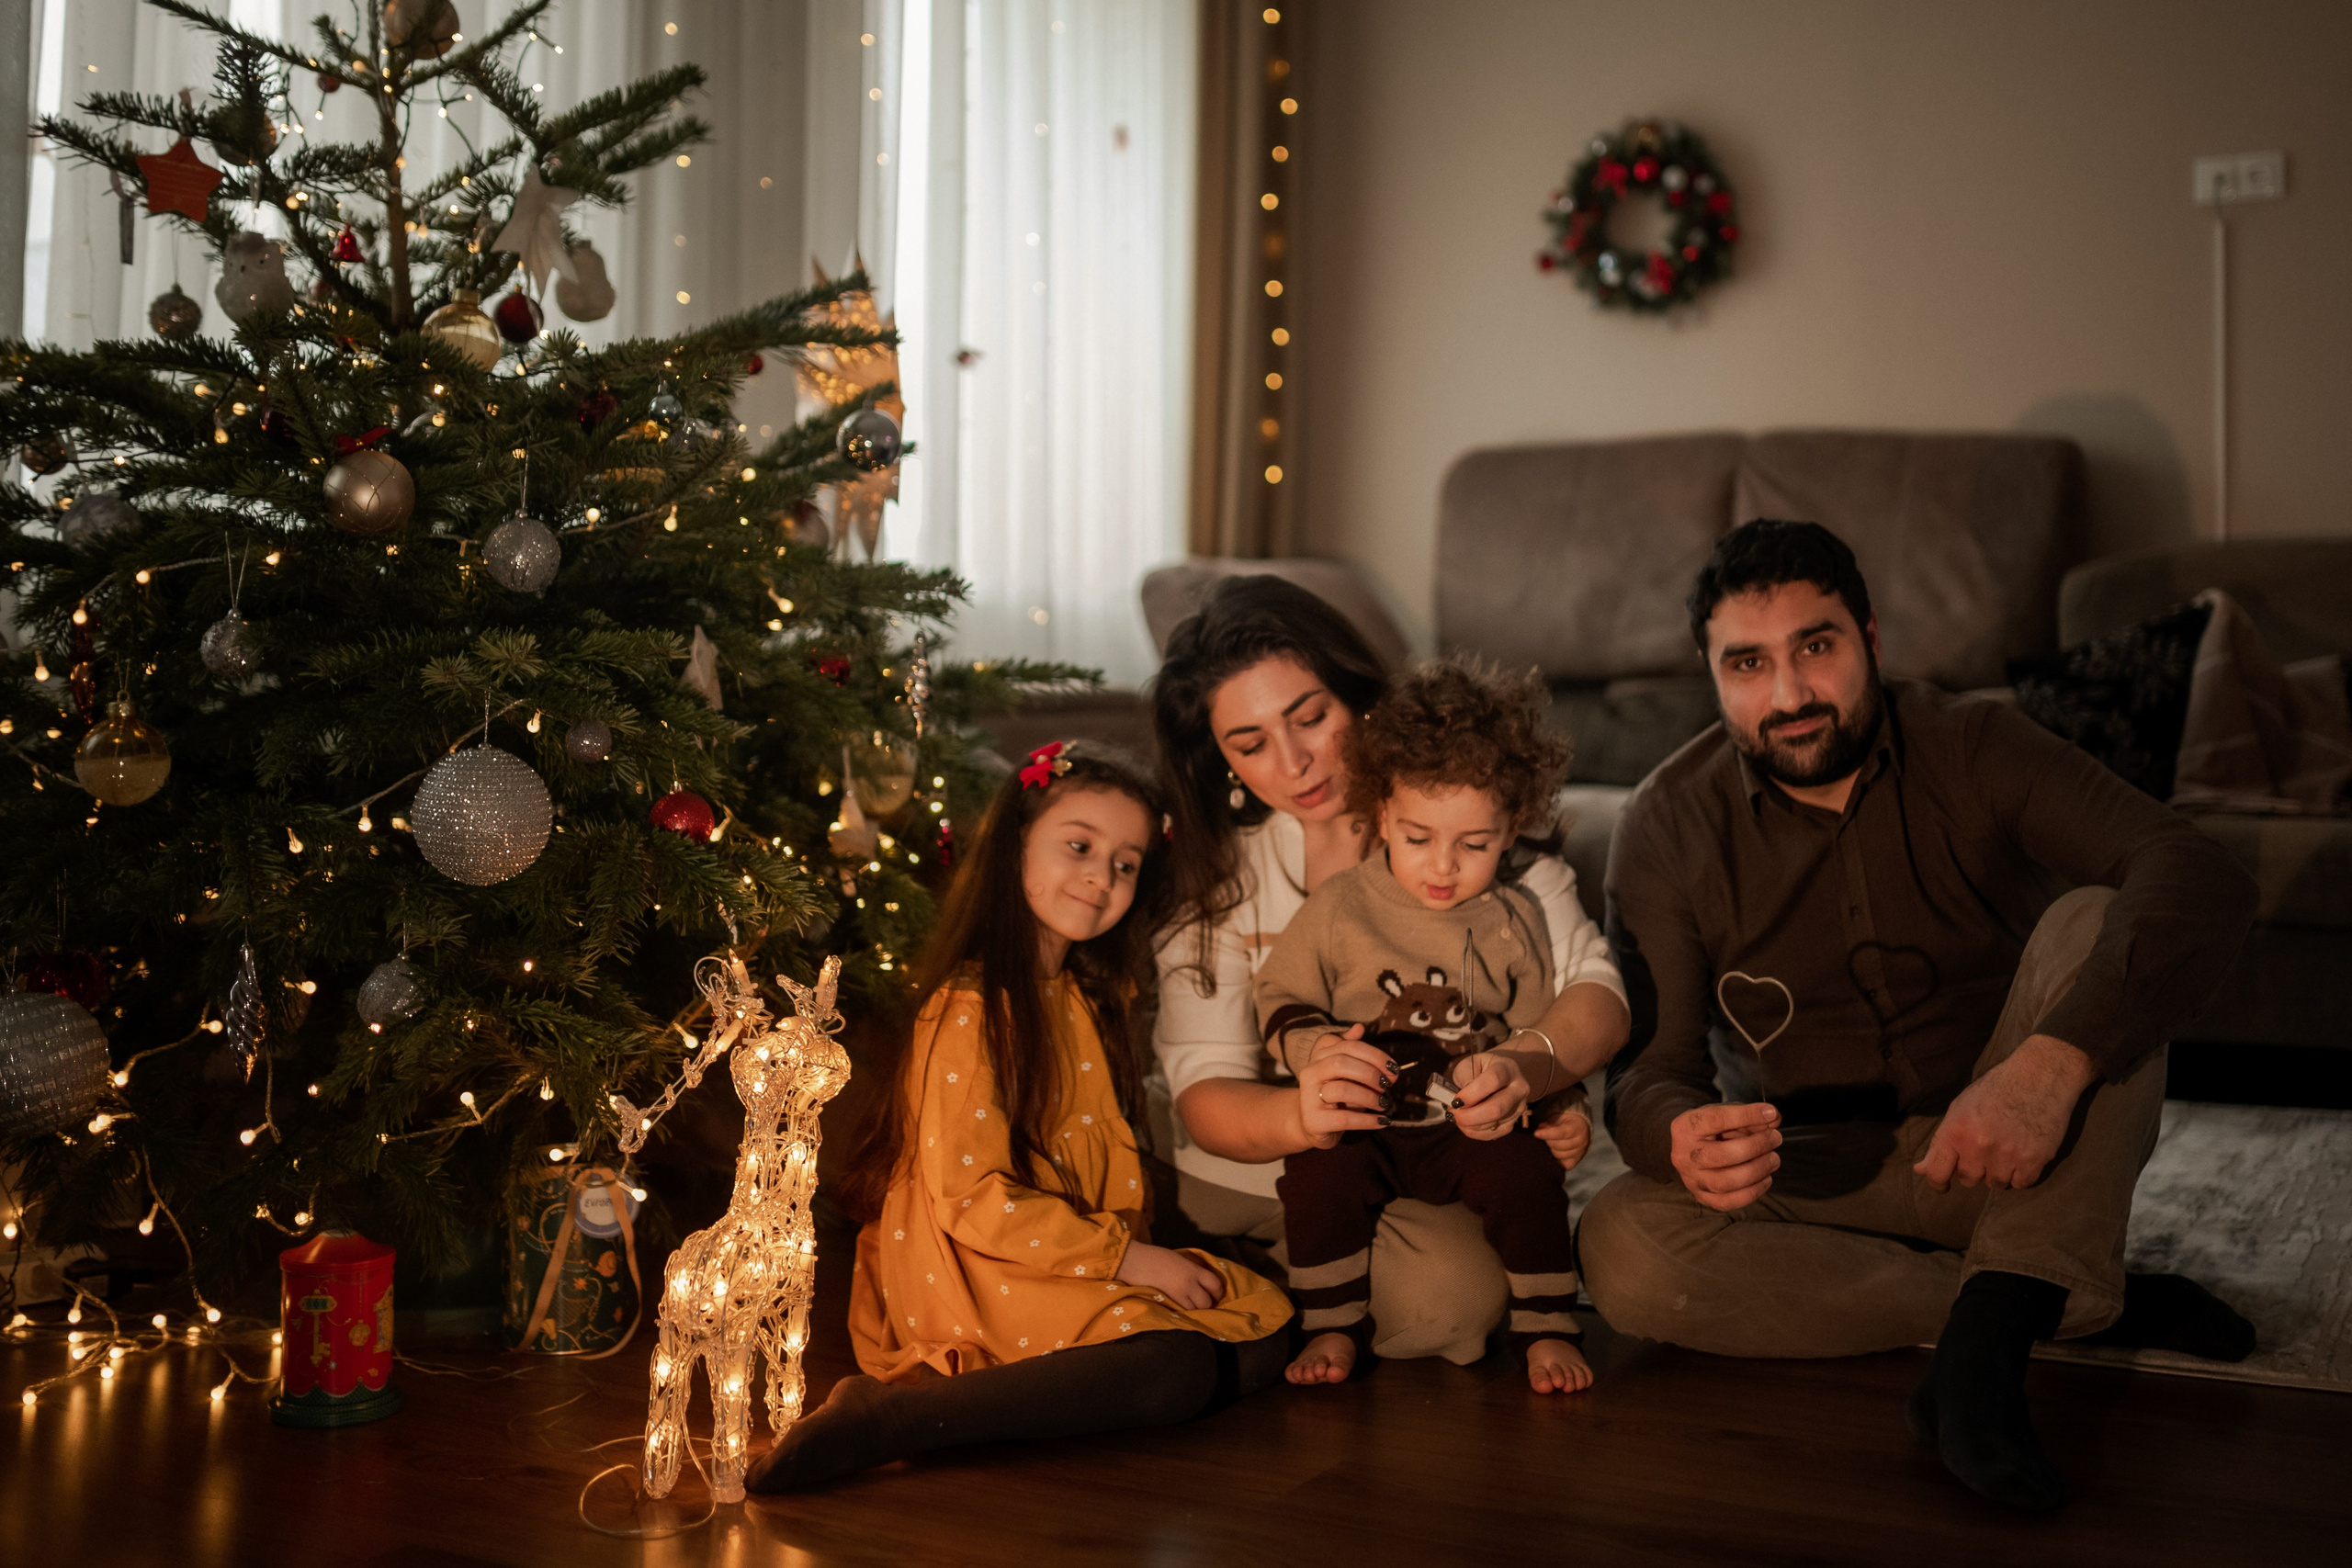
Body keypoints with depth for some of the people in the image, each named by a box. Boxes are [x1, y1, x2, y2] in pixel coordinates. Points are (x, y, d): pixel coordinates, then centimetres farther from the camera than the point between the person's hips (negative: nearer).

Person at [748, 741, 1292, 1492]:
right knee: (1175, 1368, -25)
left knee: (1265, 1325, -1)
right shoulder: (970, 1009, -13)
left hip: (1086, 1255, 9)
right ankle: (877, 1420, -25)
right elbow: (969, 1198, -18)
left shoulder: (1084, 1000, 14)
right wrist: (1124, 1257, -16)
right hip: (973, 1272, -8)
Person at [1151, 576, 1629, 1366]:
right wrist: (1299, 1115, -33)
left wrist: (1528, 1068, -33)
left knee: (1458, 1292, -33)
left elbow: (1595, 991, -9)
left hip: (1426, 1182, -1)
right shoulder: (1216, 868, 1)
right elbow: (1203, 1099, -9)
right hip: (1243, 1179, 1)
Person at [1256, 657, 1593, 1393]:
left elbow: (1539, 1029, 10)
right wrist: (1317, 1048, -16)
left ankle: (1546, 1331, -7)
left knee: (1524, 1171, -25)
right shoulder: (1338, 906, -2)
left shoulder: (1513, 919, 3)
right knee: (1317, 1175, -27)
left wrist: (1512, 1068, -11)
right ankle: (1334, 1329, -8)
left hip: (1474, 1128, 1)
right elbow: (1281, 996, 4)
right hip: (1361, 1125, 0)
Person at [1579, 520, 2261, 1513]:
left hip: (2012, 1160, -1)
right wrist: (1682, 1136, -40)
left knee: (2092, 922, -26)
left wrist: (2052, 1064, -44)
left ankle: (1982, 1348, -37)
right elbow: (1650, 1068, -13)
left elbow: (2201, 880, -26)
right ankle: (2081, 1305, -21)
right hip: (1816, 1182, 1)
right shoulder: (1669, 826, -8)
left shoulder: (1971, 751, -11)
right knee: (1620, 1247, -28)